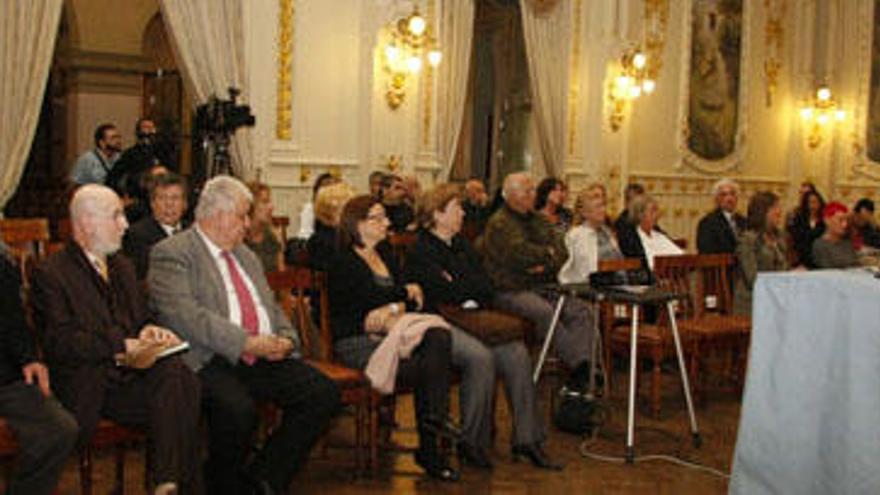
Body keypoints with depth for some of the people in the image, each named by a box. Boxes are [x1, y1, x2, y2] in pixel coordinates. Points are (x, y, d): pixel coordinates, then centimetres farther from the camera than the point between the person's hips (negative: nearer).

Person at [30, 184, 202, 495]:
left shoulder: (122, 266, 23)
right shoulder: (51, 274, -1)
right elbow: (61, 342, -11)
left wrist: (149, 332, 1)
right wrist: (123, 346, -18)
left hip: (131, 373, 6)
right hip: (90, 386, -6)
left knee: (176, 372, -28)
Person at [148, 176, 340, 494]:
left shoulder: (245, 254, 25)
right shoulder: (171, 253, -1)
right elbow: (185, 316, -15)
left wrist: (285, 339, 1)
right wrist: (246, 343, -20)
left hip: (265, 357, 7)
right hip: (210, 361, -7)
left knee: (324, 394, -14)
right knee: (237, 408, -35)